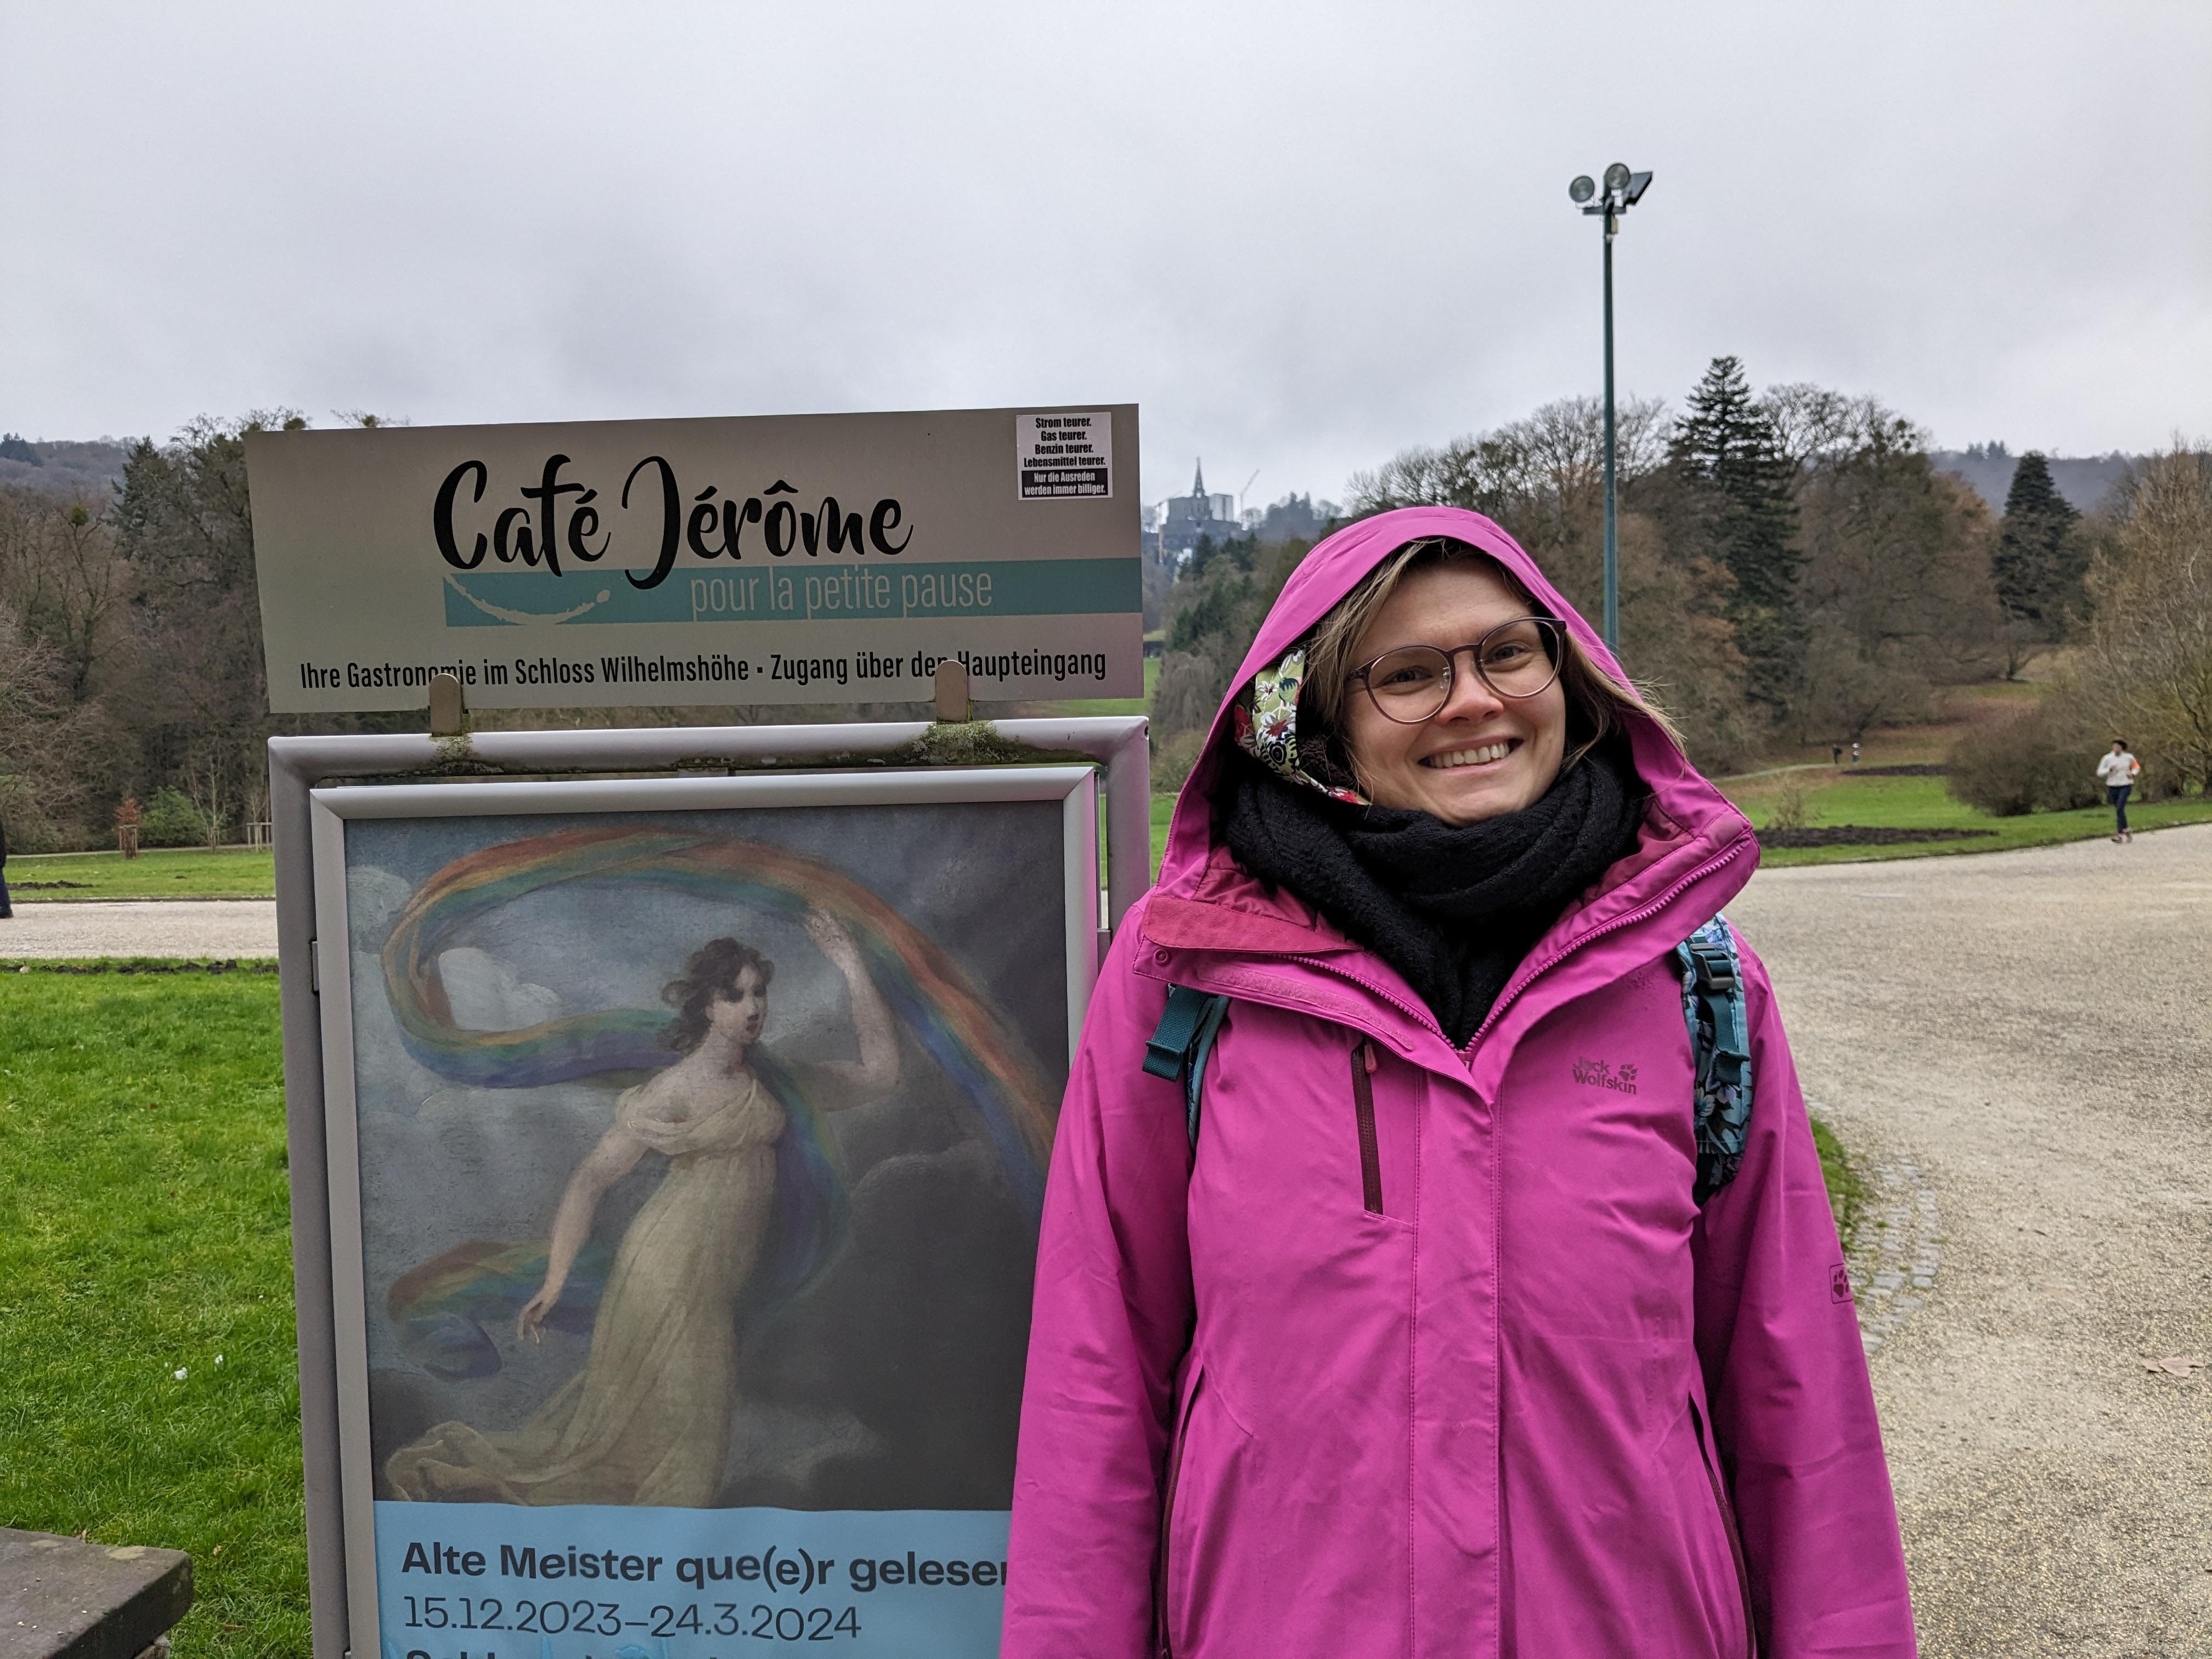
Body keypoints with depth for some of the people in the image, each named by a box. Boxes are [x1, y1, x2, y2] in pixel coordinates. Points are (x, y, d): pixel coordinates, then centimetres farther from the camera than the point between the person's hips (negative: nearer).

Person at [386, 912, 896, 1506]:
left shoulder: (767, 1078, 10)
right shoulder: (677, 1089, -9)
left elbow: (879, 1073, 10)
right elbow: (592, 1177, -8)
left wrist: (851, 965, 6)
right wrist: (555, 1281, -14)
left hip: (718, 1283, 7)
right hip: (675, 1272, -7)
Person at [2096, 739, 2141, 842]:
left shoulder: (2129, 757, -2)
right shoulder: (2107, 759, -2)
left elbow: (2137, 767, 16)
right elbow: (2100, 773, -1)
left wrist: (2132, 774, -5)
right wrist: (2110, 769, -19)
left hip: (2126, 786, -3)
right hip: (2113, 787, 3)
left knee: (2120, 808, -18)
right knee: (2118, 811, 8)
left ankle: (2120, 833, -15)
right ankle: (2127, 831, 26)